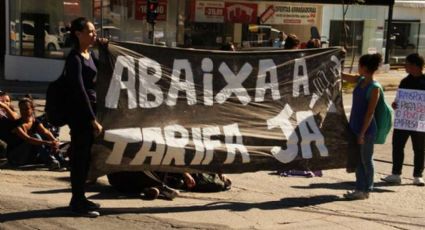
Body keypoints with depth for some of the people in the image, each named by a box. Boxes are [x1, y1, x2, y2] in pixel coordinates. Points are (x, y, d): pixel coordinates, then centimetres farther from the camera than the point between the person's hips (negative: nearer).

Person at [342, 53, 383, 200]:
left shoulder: (374, 88, -16)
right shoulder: (360, 81, 5)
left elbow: (370, 113, -18)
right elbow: (342, 76, 17)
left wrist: (362, 133, -18)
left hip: (366, 130, -8)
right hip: (355, 127, 8)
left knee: (366, 160, 4)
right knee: (357, 159, 13)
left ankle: (366, 190, 14)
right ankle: (360, 189, 22)